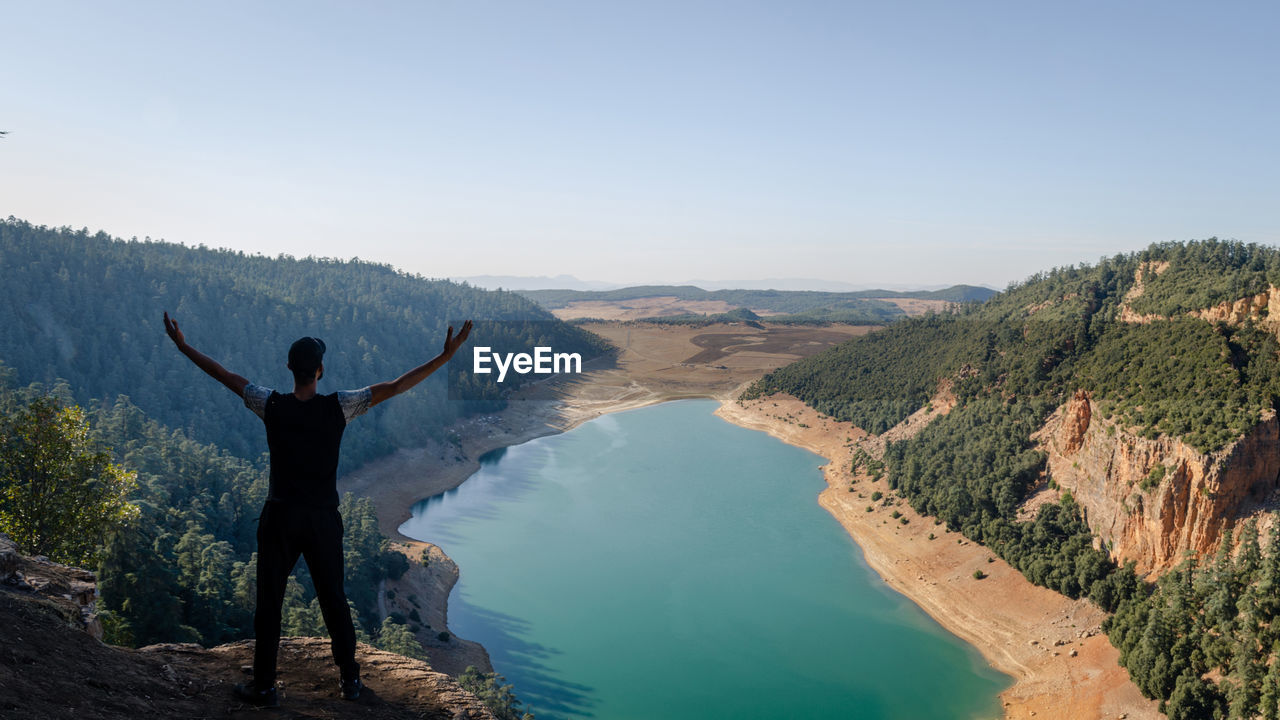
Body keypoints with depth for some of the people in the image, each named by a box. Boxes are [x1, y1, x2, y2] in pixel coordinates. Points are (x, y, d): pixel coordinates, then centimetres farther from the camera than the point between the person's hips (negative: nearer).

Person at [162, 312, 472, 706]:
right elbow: (394, 387, -14)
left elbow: (224, 375, 2)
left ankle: (264, 686, 20)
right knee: (333, 599, 13)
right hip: (323, 519, 0)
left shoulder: (271, 406, -8)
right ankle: (349, 678, 23)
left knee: (268, 602, 12)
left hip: (280, 518, 0)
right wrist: (446, 355, -14)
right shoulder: (338, 407, -11)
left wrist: (182, 345, 16)